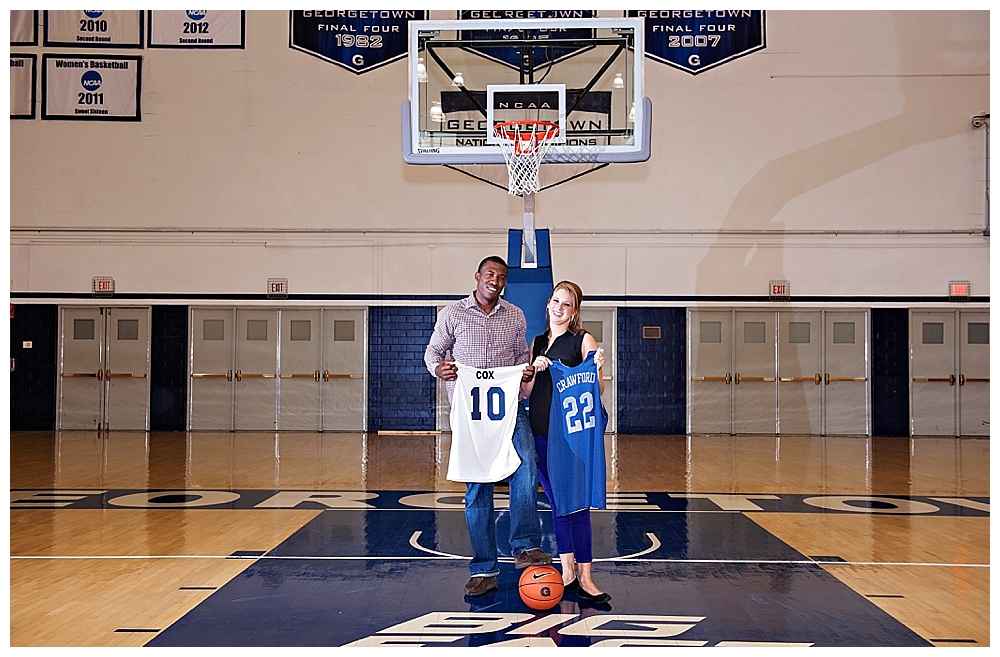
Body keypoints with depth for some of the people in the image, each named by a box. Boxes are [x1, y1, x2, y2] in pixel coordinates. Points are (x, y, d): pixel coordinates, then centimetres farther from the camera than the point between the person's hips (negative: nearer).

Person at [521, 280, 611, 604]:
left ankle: (585, 578, 0)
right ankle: (567, 573, 19)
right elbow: (525, 392, 13)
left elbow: (597, 390, -5)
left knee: (577, 504, -5)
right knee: (557, 504, 11)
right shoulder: (537, 343, 15)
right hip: (541, 433, 5)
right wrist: (534, 370, -6)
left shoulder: (583, 340, -1)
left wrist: (597, 369, -24)